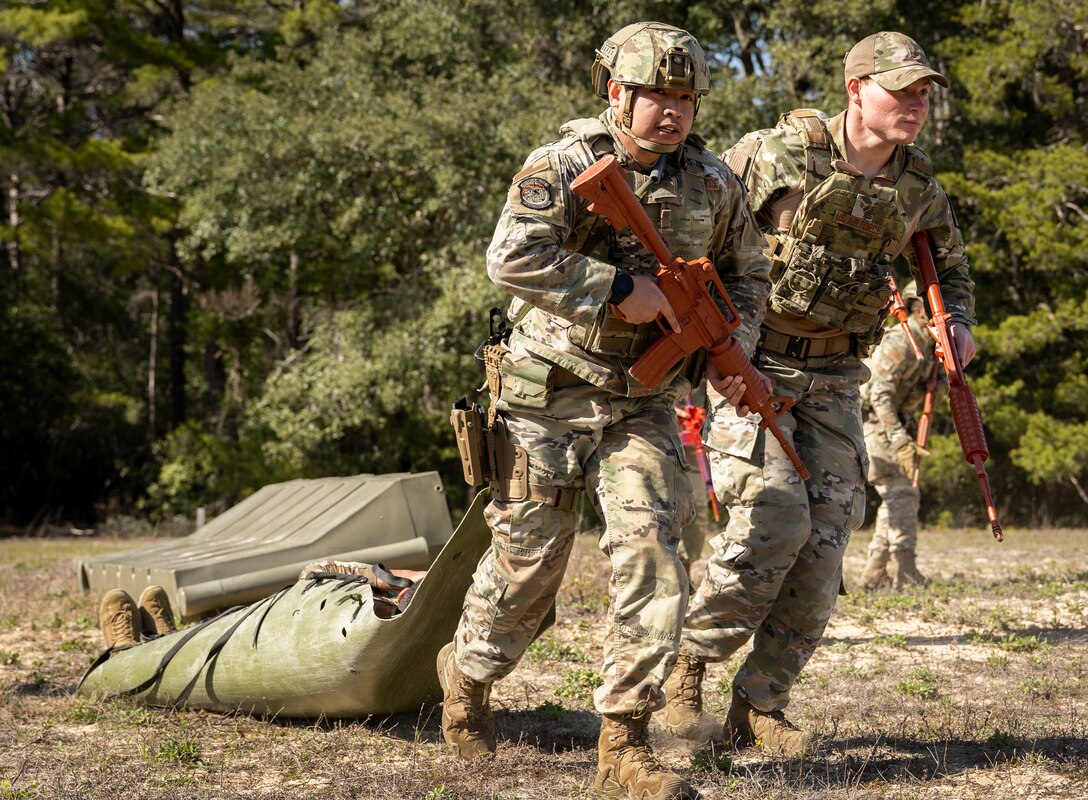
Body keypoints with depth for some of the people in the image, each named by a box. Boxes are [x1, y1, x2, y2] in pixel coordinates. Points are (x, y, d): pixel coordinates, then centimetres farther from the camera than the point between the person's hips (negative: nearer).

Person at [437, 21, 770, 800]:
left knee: (652, 554, -12)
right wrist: (621, 289, -27)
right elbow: (513, 257, -27)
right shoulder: (562, 166, -12)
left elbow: (746, 273, 18)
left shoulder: (712, 182, 4)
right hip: (550, 395, -3)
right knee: (527, 559, 6)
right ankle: (468, 671, 36)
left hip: (644, 405, 3)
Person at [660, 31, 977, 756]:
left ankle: (759, 708, 7)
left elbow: (949, 266, 24)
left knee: (824, 540, -3)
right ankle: (689, 658, 3)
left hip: (833, 382, 6)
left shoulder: (918, 186, 6)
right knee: (772, 522, -20)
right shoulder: (782, 153, -12)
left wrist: (959, 322, 3)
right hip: (750, 364, -5)